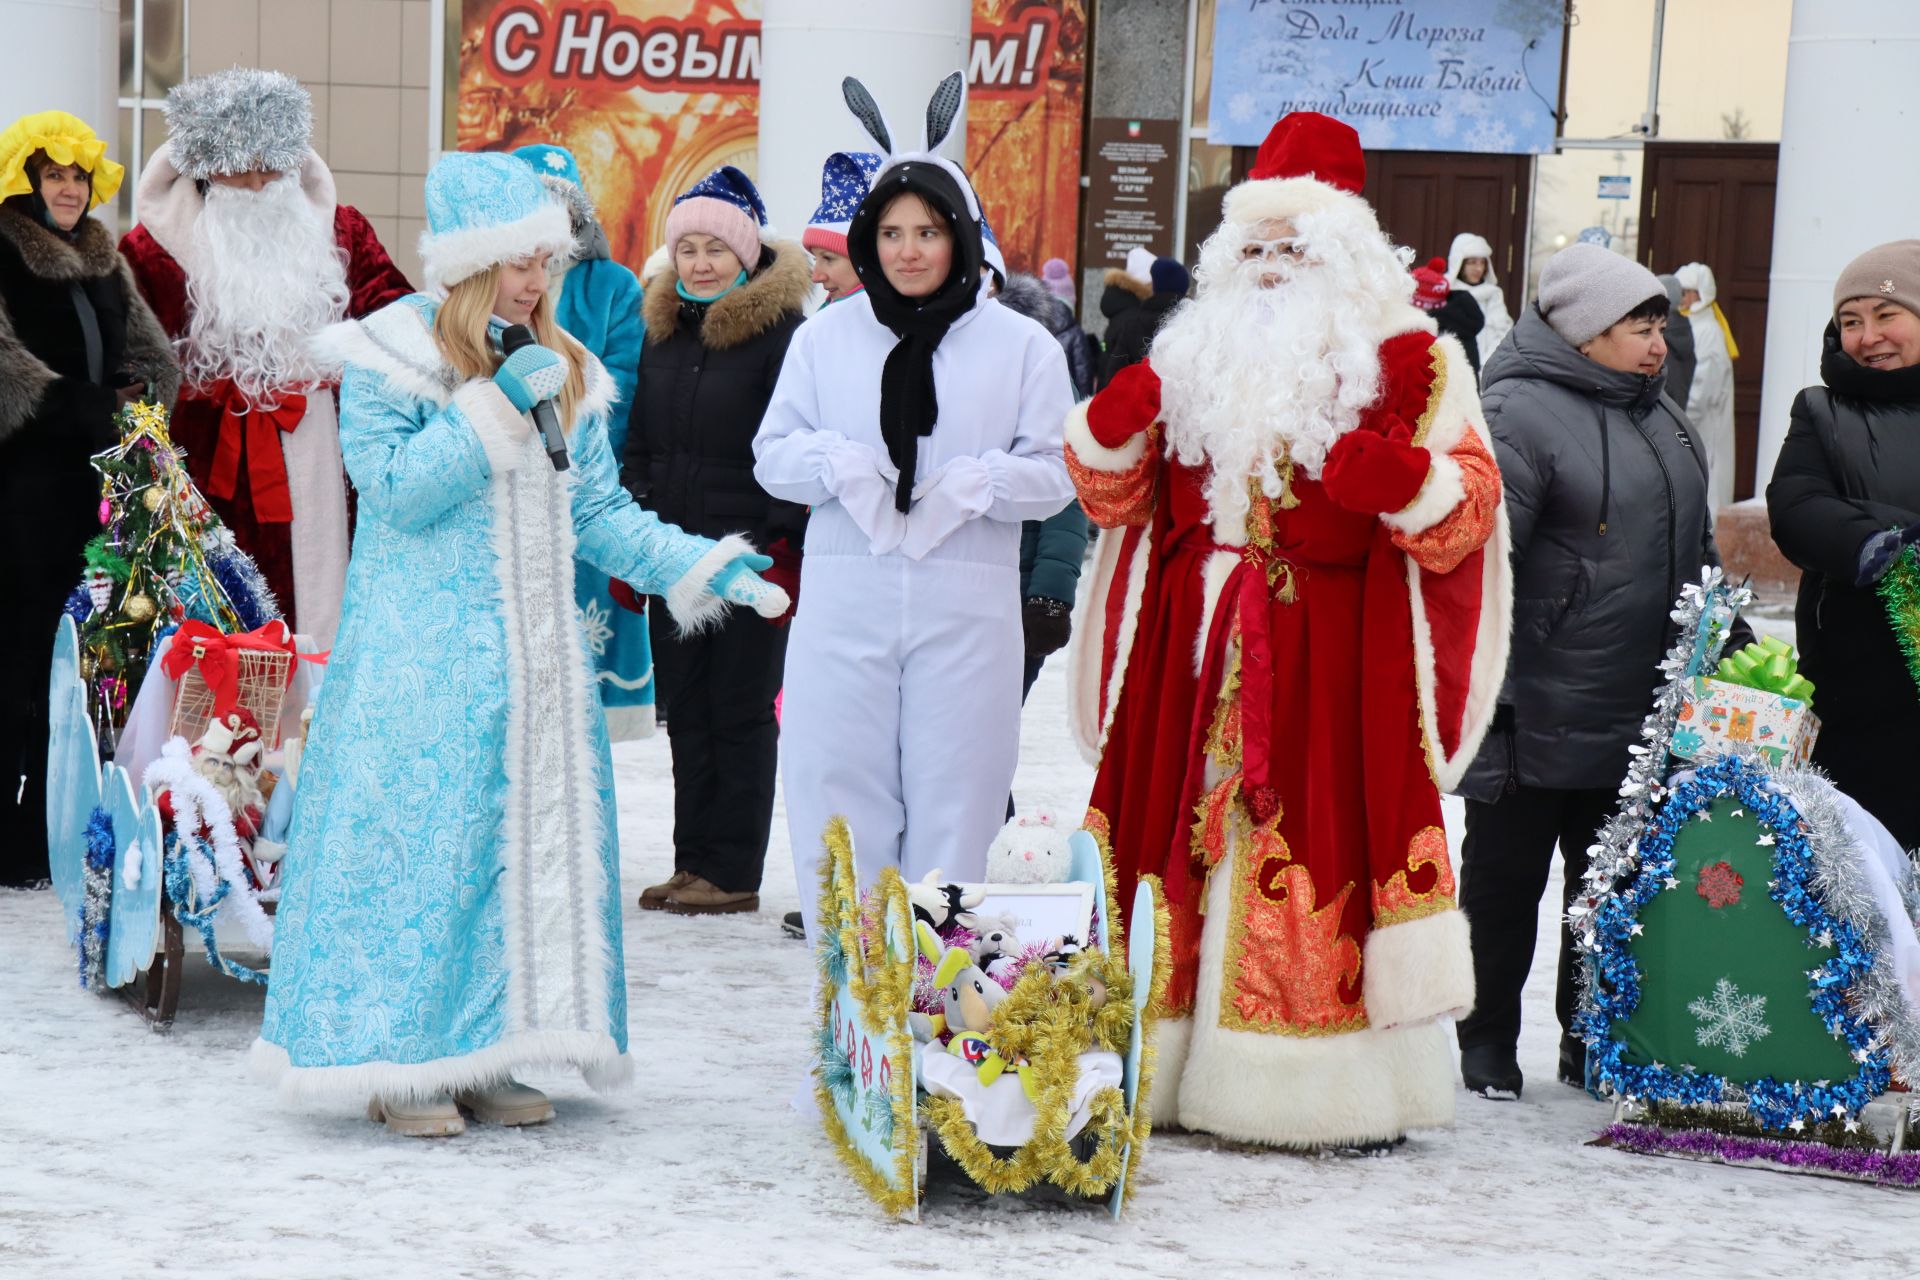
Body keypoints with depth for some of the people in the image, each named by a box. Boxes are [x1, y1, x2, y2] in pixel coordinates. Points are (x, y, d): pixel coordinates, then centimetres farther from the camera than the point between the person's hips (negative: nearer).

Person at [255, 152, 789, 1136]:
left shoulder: (562, 369, 14)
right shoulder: (388, 356, -4)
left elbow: (598, 511, 14)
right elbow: (396, 489, -15)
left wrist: (698, 566, 2)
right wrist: (495, 403, -16)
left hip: (534, 646, 6)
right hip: (423, 650, -6)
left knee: (537, 829, 5)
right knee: (421, 831, -8)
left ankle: (489, 1054, 12)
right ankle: (402, 1062, 0)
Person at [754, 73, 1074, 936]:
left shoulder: (1020, 344, 5)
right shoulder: (826, 336, 10)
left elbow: (1056, 472, 2)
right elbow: (772, 452, 10)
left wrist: (977, 482, -16)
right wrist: (835, 462, -11)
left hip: (966, 605, -1)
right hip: (844, 599, 1)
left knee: (952, 801, 3)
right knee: (837, 797, 2)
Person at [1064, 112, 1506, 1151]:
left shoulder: (1405, 361, 3)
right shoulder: (1199, 355, 15)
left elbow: (1467, 506, -3)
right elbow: (1116, 496, 17)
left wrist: (1402, 480, -22)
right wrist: (1113, 429, -3)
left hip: (1332, 658, -4)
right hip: (1195, 654, 4)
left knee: (1318, 847, -6)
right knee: (1182, 842, 4)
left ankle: (1341, 1089, 0)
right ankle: (1163, 1066, 12)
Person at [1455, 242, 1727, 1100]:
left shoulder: (1658, 414, 15)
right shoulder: (1519, 414, -13)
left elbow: (1694, 552, 25)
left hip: (1640, 720, 8)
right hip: (1540, 717, -8)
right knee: (1506, 877, 6)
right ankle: (1487, 1043, 19)